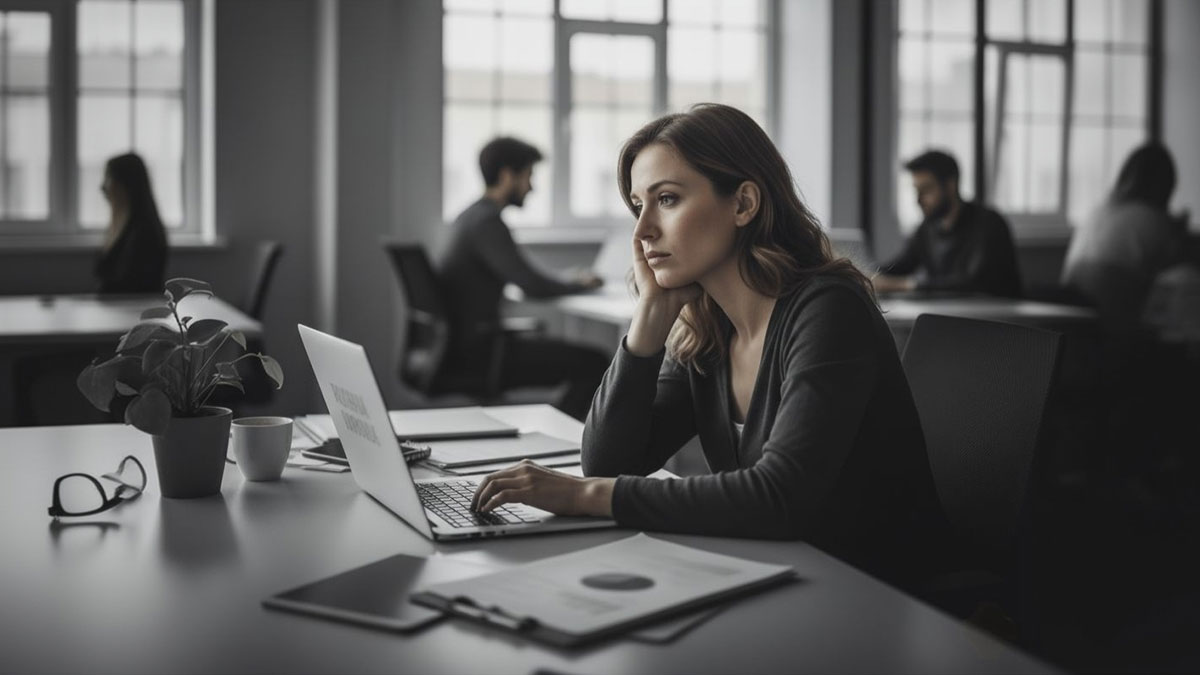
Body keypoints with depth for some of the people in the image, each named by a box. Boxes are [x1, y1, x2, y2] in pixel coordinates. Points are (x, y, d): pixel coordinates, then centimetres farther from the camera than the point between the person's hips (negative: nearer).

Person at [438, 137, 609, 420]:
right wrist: (579, 284, -4)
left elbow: (518, 278, 23)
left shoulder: (470, 216, 14)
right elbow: (533, 286, -23)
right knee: (594, 363, -13)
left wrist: (569, 281, 13)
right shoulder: (487, 222, -17)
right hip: (476, 354, -11)